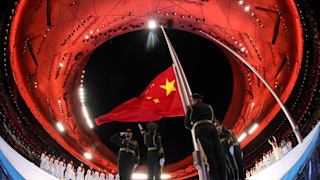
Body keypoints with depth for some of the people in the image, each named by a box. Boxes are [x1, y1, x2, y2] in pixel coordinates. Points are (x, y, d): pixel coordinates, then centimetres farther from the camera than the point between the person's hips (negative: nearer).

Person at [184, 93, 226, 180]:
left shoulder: (191, 108, 15)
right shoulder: (209, 107, 26)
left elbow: (187, 124, 20)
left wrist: (192, 127, 42)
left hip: (201, 130, -3)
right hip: (212, 128, 3)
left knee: (209, 156, -12)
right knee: (219, 154, -2)